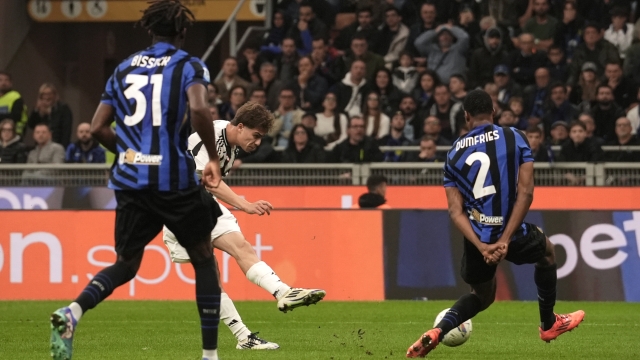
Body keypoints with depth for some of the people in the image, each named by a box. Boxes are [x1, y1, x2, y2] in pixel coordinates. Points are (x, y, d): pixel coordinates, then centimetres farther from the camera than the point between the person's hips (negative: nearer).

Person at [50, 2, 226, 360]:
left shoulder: (124, 69, 14)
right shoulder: (189, 66, 0)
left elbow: (98, 127, 10)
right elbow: (198, 108, -20)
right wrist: (214, 158, -10)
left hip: (129, 179, 4)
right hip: (174, 178, -4)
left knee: (126, 265, 15)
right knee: (204, 259, 16)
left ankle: (73, 311, -14)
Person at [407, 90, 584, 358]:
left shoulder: (454, 153, 6)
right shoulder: (514, 139, -3)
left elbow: (455, 212, -3)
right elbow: (525, 192, -13)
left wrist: (482, 246, -11)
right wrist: (505, 240, -15)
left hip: (477, 240, 3)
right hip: (510, 234, -3)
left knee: (482, 297, 28)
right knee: (547, 251, 33)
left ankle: (437, 332, 3)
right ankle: (549, 324, 41)